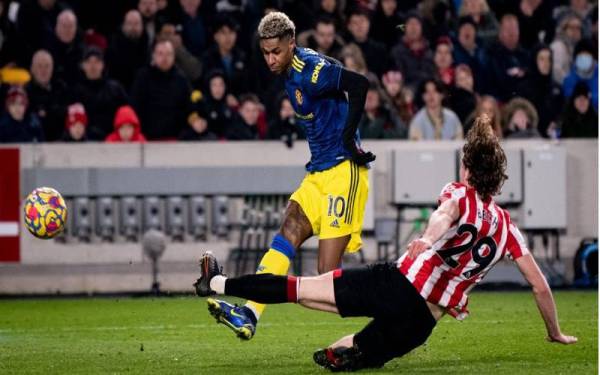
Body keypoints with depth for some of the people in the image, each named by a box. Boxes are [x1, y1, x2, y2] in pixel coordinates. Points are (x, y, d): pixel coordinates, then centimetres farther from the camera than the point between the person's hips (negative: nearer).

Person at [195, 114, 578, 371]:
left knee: (303, 288, 5)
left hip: (398, 284, -3)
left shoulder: (459, 195, 5)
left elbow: (446, 212, -21)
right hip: (421, 324, 3)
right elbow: (540, 285, 17)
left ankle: (217, 283, 5)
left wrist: (427, 238, -43)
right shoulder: (507, 227, 15)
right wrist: (556, 332, 31)